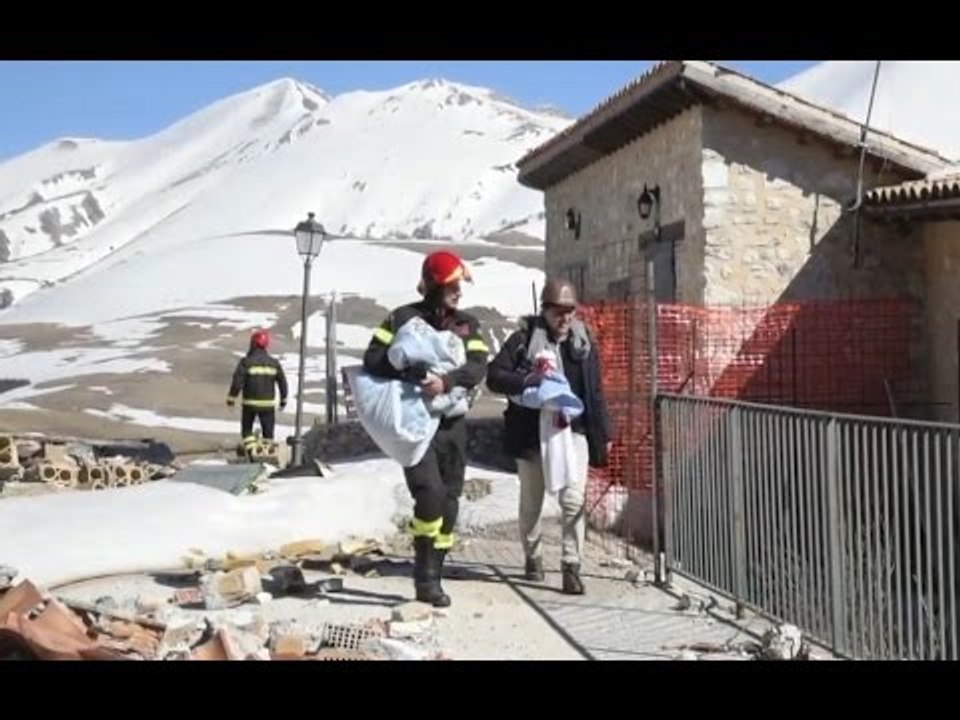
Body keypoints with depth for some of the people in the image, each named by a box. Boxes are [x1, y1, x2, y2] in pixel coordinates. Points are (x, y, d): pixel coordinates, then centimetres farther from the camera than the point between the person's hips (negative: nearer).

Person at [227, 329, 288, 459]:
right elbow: (282, 382, 6)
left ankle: (252, 453, -1)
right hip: (268, 403, 2)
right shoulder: (274, 363, 1)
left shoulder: (246, 362, -10)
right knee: (268, 431, 12)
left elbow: (237, 382, -12)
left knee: (247, 429, 14)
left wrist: (231, 398, 0)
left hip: (250, 403, -2)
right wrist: (283, 399, 19)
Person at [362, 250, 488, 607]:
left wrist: (447, 381, -22)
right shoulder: (403, 318, -1)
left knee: (449, 501, 7)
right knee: (430, 491, -19)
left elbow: (478, 366, -4)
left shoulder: (467, 324, 10)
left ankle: (432, 578, 18)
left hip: (453, 423, 5)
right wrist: (412, 373, -21)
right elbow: (373, 359, -8)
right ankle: (425, 576, -4)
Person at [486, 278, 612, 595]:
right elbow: (494, 376, -11)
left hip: (573, 431, 1)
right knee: (531, 502, 13)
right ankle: (533, 557, 33)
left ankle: (571, 566, -2)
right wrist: (529, 381, -26)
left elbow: (595, 391, 11)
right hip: (531, 434, -1)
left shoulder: (584, 342, 6)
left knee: (574, 499, -11)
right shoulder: (524, 339, -4)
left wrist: (604, 433, 11)